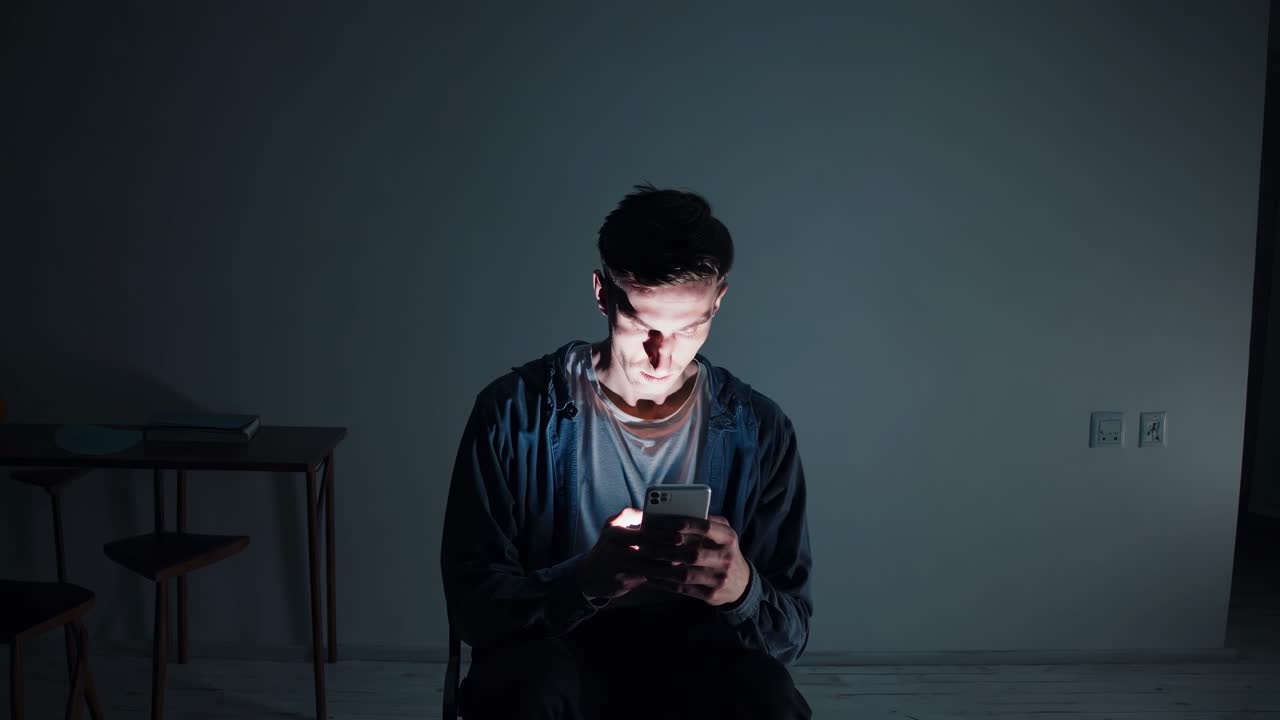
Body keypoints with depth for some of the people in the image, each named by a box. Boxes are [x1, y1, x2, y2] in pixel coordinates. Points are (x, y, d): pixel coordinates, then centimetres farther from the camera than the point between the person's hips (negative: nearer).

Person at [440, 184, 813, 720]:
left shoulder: (759, 432, -5)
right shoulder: (517, 413, -9)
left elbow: (790, 633, -1)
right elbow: (470, 602, -11)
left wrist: (742, 589, -27)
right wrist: (584, 579, -32)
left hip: (694, 667, 1)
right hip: (553, 652, 0)